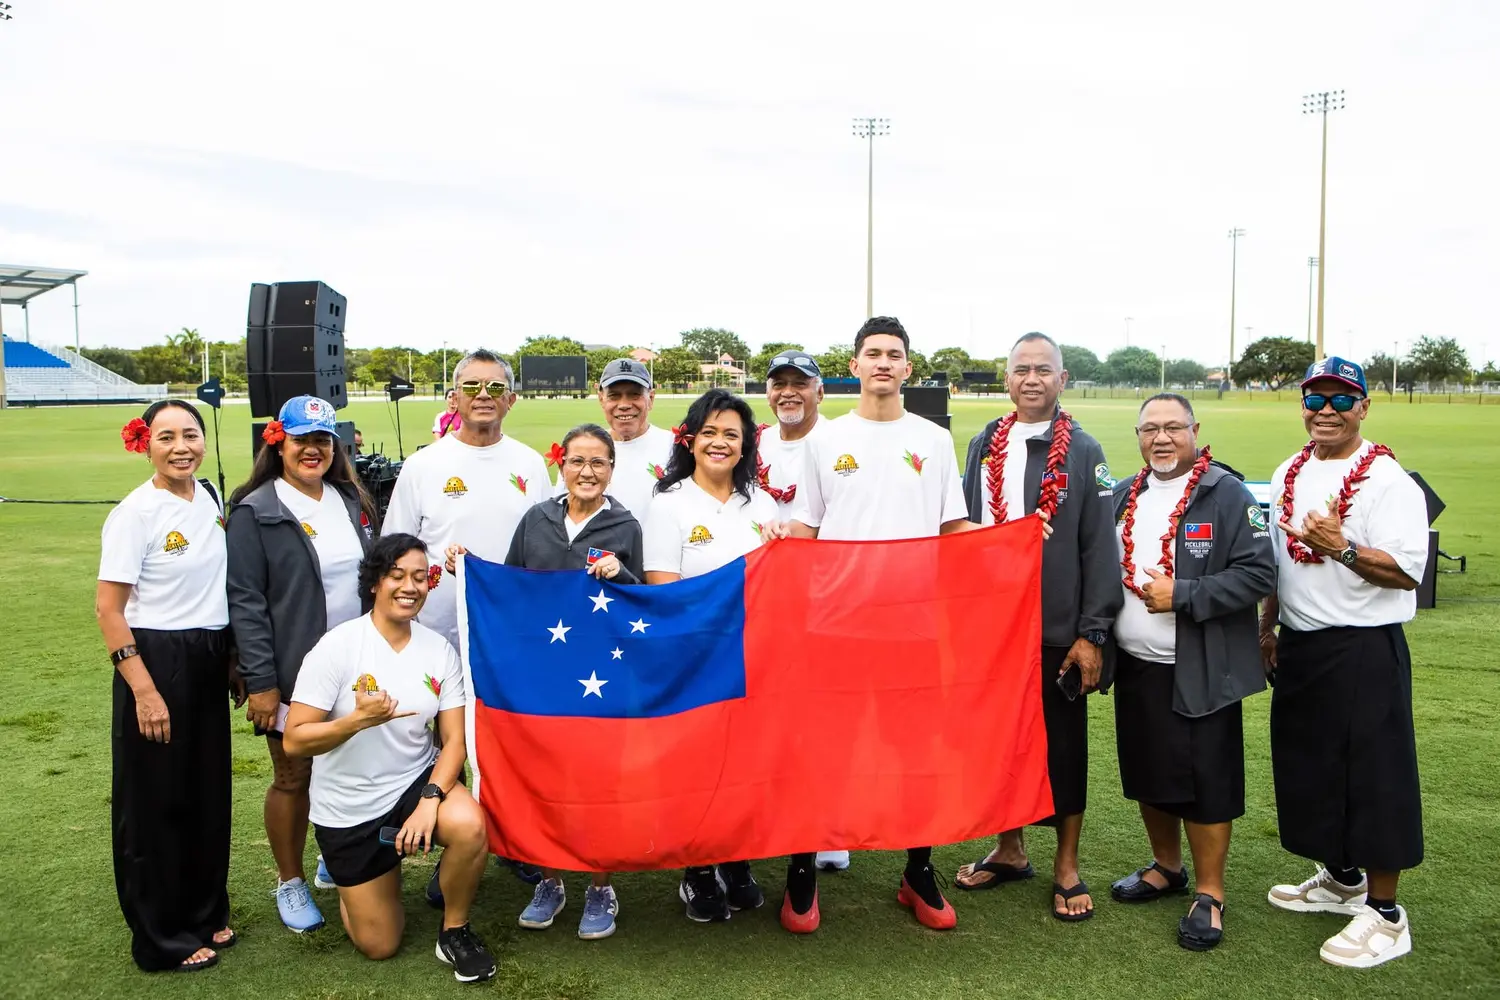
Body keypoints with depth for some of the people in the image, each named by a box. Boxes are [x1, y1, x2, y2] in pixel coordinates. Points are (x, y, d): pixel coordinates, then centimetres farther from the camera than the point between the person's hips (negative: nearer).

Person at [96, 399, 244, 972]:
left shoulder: (210, 499, 5)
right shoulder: (135, 513, -14)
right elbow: (108, 609, -14)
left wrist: (232, 659, 14)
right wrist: (143, 690, -18)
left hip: (208, 662, 6)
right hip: (156, 662, -6)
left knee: (209, 791, 15)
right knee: (156, 799, 6)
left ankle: (205, 913, 33)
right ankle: (162, 939, 22)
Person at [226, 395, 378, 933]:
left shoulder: (353, 502, 8)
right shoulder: (255, 511, -9)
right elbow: (246, 602, -12)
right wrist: (260, 682, -15)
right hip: (292, 672, -5)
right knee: (292, 778, 8)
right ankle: (290, 883, 26)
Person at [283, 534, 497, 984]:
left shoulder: (440, 650, -6)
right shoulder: (337, 646, -16)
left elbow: (455, 740, -8)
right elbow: (294, 740, -17)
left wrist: (430, 799, -25)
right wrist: (359, 719, -34)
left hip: (416, 780, 2)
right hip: (349, 806, -2)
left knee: (469, 826, -33)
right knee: (379, 945, 5)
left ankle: (454, 931, -4)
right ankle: (355, 880, 39)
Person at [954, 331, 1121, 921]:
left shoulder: (1084, 453, -2)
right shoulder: (984, 446, 8)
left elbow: (1100, 549, -5)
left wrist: (1092, 633, -10)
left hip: (1059, 629, -3)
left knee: (1063, 745, 7)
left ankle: (1066, 867, 22)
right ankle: (1009, 850, 30)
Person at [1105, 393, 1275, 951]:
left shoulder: (1227, 495, -8)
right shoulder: (1123, 497, 10)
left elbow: (1259, 574, -15)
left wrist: (1181, 595, -20)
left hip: (1200, 672, -6)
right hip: (1134, 666, 6)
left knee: (1205, 780, 2)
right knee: (1148, 774, 16)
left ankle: (1209, 894, 19)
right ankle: (1166, 868, 36)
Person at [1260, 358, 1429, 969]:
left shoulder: (1388, 480, -11)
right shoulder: (1289, 475, 11)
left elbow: (1407, 572, -19)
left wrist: (1344, 549, -31)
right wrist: (1267, 627, 18)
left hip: (1365, 650, -7)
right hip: (1299, 647, 7)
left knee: (1373, 778, 0)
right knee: (1308, 769, 16)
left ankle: (1385, 914, 14)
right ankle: (1341, 879, 36)